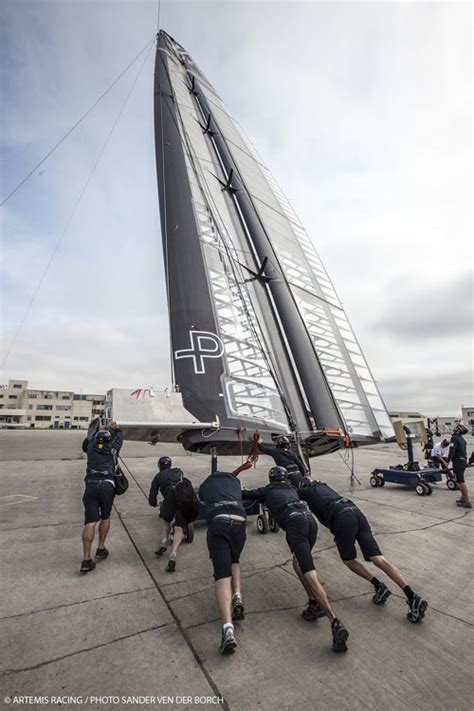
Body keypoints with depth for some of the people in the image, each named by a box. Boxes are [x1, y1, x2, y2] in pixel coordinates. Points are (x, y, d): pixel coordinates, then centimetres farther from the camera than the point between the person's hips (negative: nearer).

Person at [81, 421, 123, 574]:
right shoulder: (112, 447, 11)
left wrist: (99, 430, 55)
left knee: (90, 522, 1)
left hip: (91, 485, 1)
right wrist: (116, 428, 50)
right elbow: (119, 438, 32)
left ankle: (86, 559, -1)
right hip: (107, 485, -1)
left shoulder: (91, 447, 14)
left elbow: (91, 438, 39)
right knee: (105, 517, 21)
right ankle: (101, 548, 24)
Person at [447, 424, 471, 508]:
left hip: (457, 462, -9)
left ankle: (468, 502, -2)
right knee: (460, 481, 19)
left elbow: (452, 451, -20)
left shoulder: (454, 438, -15)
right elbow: (465, 451, 17)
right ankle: (463, 498, 28)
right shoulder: (463, 439, 14)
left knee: (461, 481, -5)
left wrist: (447, 461, -11)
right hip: (464, 461, 9)